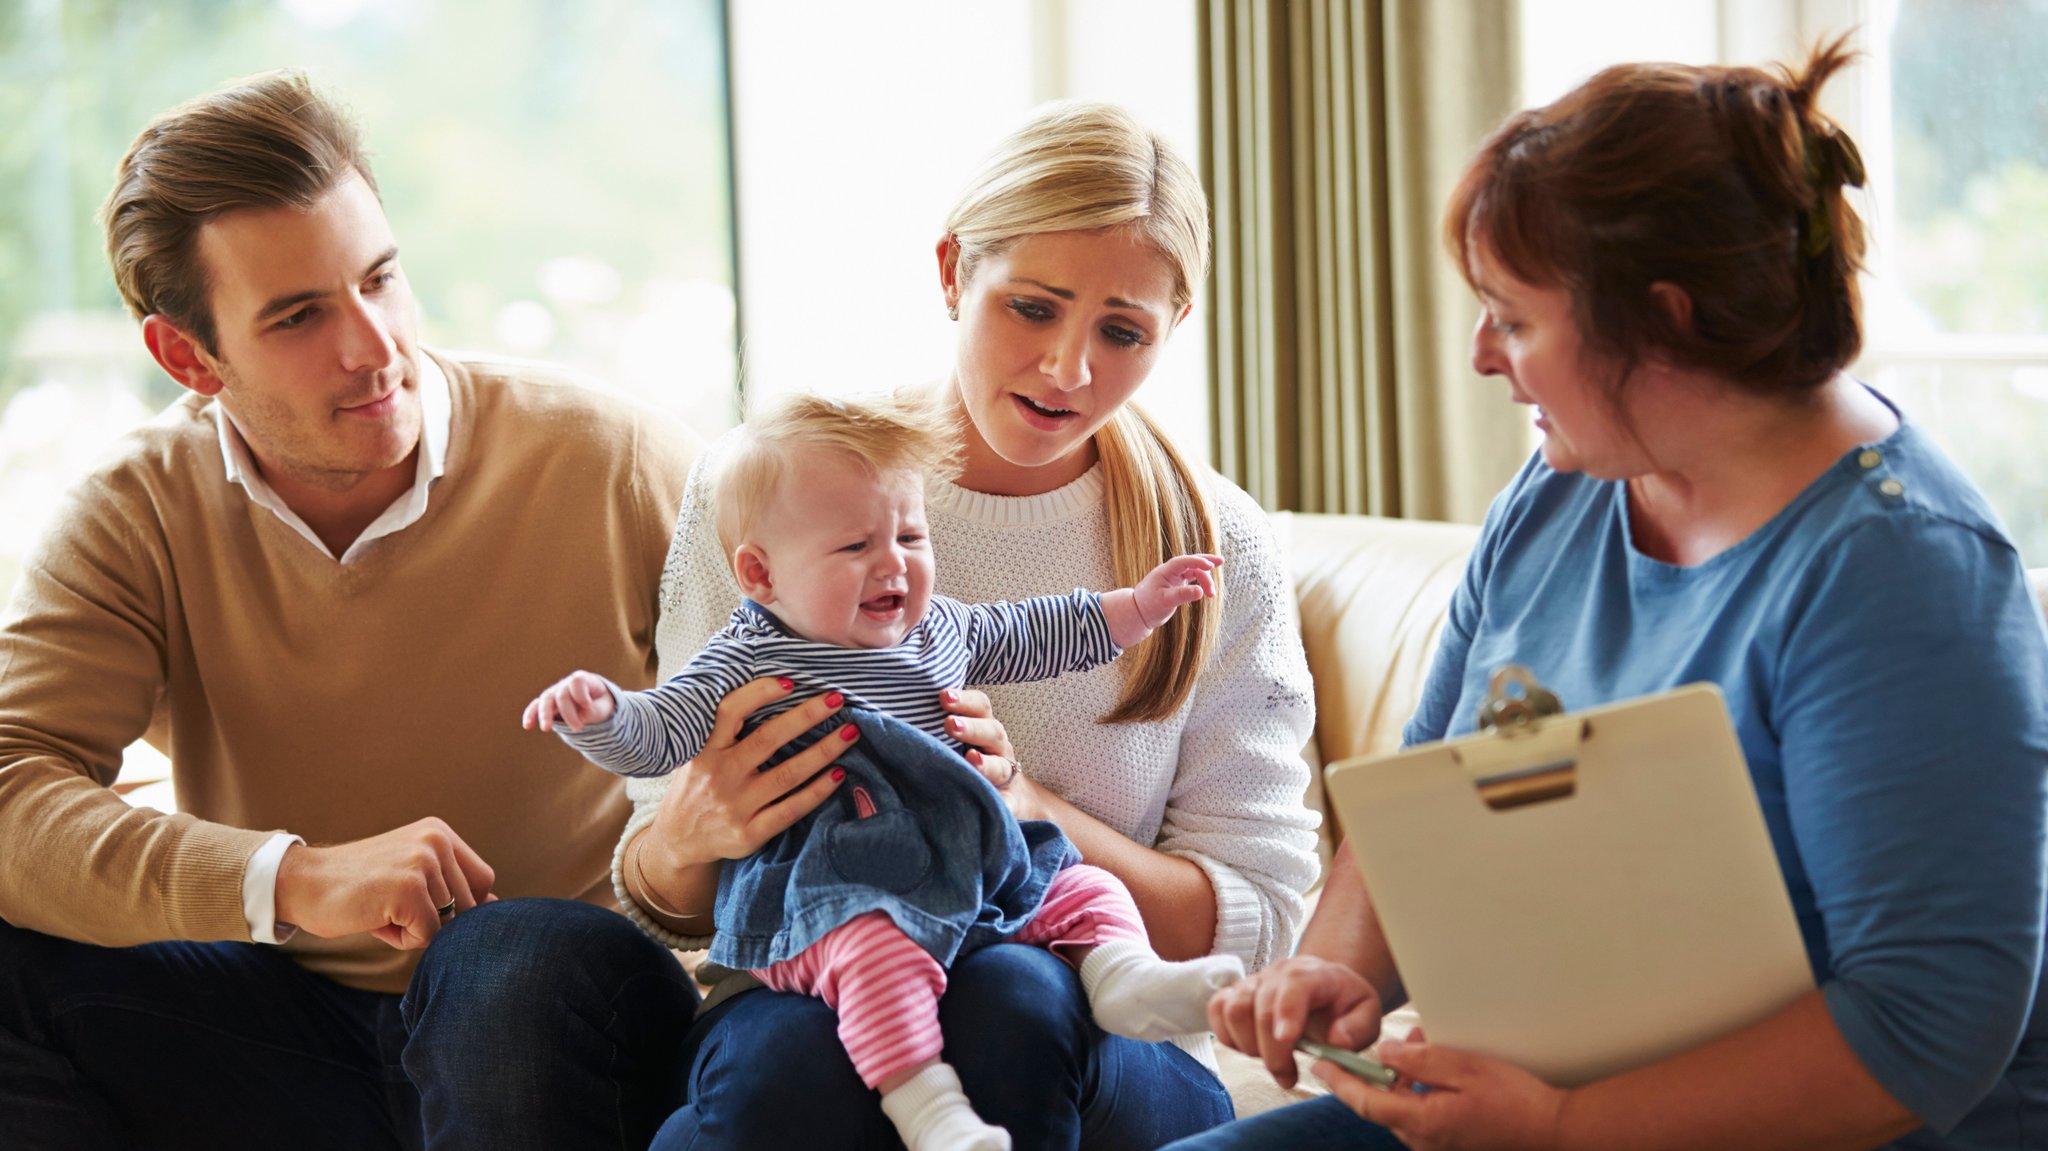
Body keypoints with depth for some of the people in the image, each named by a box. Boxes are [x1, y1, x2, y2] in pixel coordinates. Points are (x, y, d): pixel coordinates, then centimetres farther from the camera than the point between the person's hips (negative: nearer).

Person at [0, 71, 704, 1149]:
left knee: (526, 960, -36)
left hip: (555, 1020, -2)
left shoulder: (612, 466, -7)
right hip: (288, 1037, 2)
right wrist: (292, 879, -31)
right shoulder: (137, 517, -3)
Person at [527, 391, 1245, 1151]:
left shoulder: (943, 628, 18)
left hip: (968, 862, 7)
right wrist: (596, 712, -26)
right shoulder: (750, 662, 0)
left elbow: (1034, 634, 33)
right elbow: (653, 736, -5)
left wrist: (1137, 606, 30)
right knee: (880, 945, -38)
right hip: (825, 891, -7)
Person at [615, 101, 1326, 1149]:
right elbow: (664, 906, 6)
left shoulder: (1219, 553, 3)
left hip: (1093, 1042, 1)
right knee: (796, 1058, -37)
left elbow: (1254, 924, 2)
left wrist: (1032, 811, -16)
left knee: (1012, 999, -35)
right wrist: (687, 838, -20)